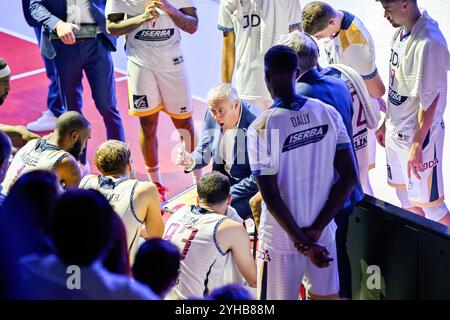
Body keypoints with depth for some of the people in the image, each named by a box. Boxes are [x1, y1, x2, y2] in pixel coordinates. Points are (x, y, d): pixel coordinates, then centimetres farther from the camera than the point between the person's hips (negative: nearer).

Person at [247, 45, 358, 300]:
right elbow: (350, 177, -6)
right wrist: (316, 229, -7)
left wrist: (303, 243, -13)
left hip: (281, 241, -4)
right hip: (323, 235, 4)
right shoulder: (328, 114, -6)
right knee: (328, 296, 20)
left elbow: (271, 198, -19)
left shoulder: (262, 128, -18)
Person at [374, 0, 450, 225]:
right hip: (396, 131, 9)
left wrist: (417, 145, -22)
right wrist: (386, 122, 19)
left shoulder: (428, 43, -26)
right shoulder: (401, 31, 2)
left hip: (419, 135, -9)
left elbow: (430, 99, -24)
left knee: (429, 203, 2)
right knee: (406, 197, 22)